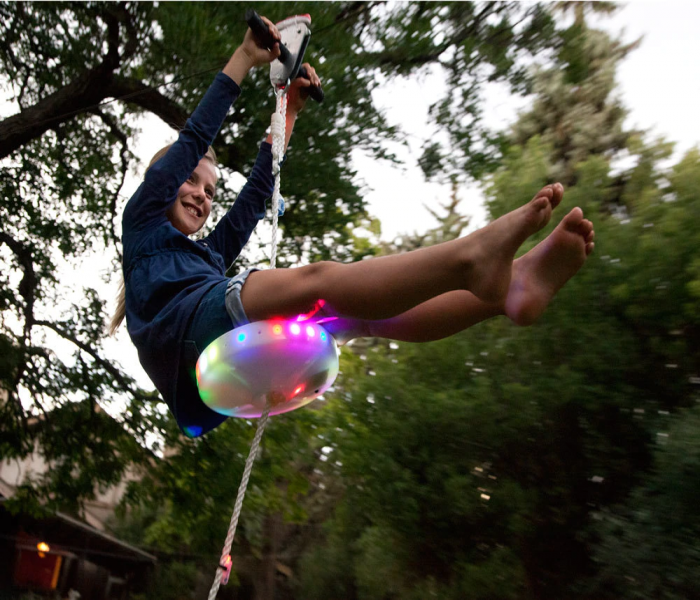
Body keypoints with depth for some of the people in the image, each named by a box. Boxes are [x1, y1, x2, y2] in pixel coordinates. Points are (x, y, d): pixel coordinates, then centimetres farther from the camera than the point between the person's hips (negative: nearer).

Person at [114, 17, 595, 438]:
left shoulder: (209, 252, 41)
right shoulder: (143, 222, 26)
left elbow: (257, 193, 33)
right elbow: (194, 139, 18)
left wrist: (288, 112, 33)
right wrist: (244, 61, 18)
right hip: (182, 328, -5)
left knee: (367, 310, -17)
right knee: (318, 279, -30)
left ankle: (511, 286, -36)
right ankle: (470, 258, -48)